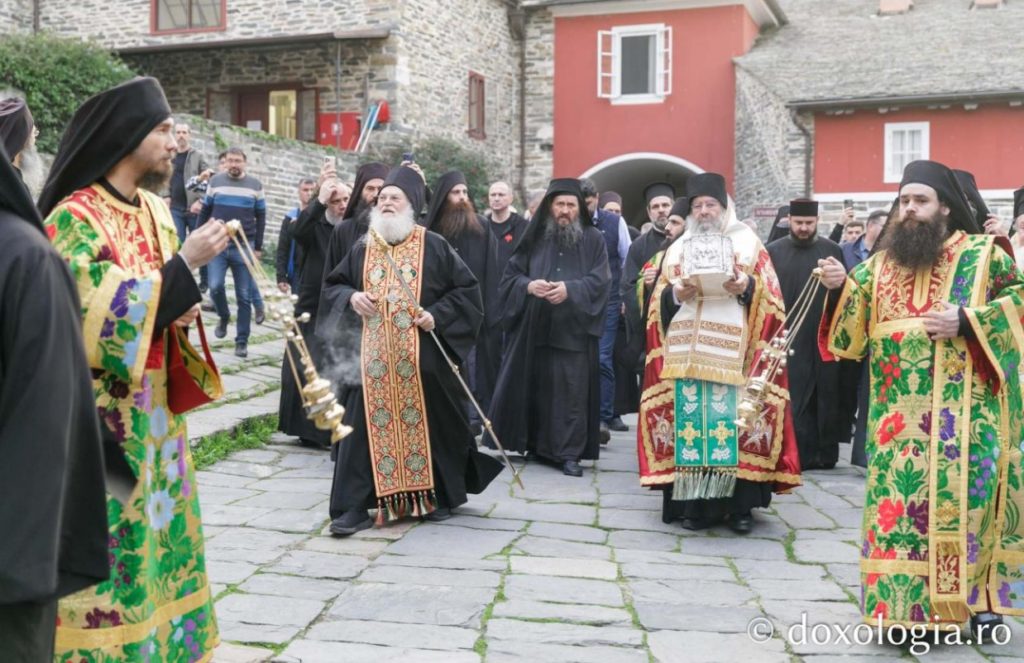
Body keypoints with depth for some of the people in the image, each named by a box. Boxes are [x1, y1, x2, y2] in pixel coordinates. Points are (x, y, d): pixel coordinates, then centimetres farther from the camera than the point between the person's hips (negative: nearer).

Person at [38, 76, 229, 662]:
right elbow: (107, 317, -22)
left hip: (153, 407, 8)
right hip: (104, 417, -8)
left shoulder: (155, 210, 10)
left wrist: (183, 310, -4)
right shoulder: (75, 218, -14)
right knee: (110, 546, -2)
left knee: (156, 535, 14)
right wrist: (185, 264, -21)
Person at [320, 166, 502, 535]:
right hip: (373, 355, 3)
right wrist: (351, 297, -4)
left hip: (422, 355, -2)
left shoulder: (434, 247, -1)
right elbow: (332, 286, 18)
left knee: (429, 424, 7)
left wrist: (438, 315, -12)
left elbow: (467, 288, 1)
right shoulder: (362, 249, 9)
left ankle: (439, 496, 24)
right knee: (368, 424, -1)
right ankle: (354, 505, 3)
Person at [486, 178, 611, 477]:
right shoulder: (535, 237, 10)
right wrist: (528, 285, -14)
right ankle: (530, 443, 19)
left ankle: (569, 453, 3)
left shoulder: (593, 239, 5)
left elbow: (600, 280, -5)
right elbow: (510, 275, 7)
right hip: (533, 328, 2)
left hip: (573, 330, -2)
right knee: (531, 388, 6)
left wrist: (570, 289, -21)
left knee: (571, 391, -3)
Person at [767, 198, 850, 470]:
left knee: (825, 396, 5)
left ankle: (825, 452, 14)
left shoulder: (833, 251, 6)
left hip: (823, 339, 1)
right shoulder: (773, 252, 5)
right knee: (792, 399, 0)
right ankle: (799, 454, 5)